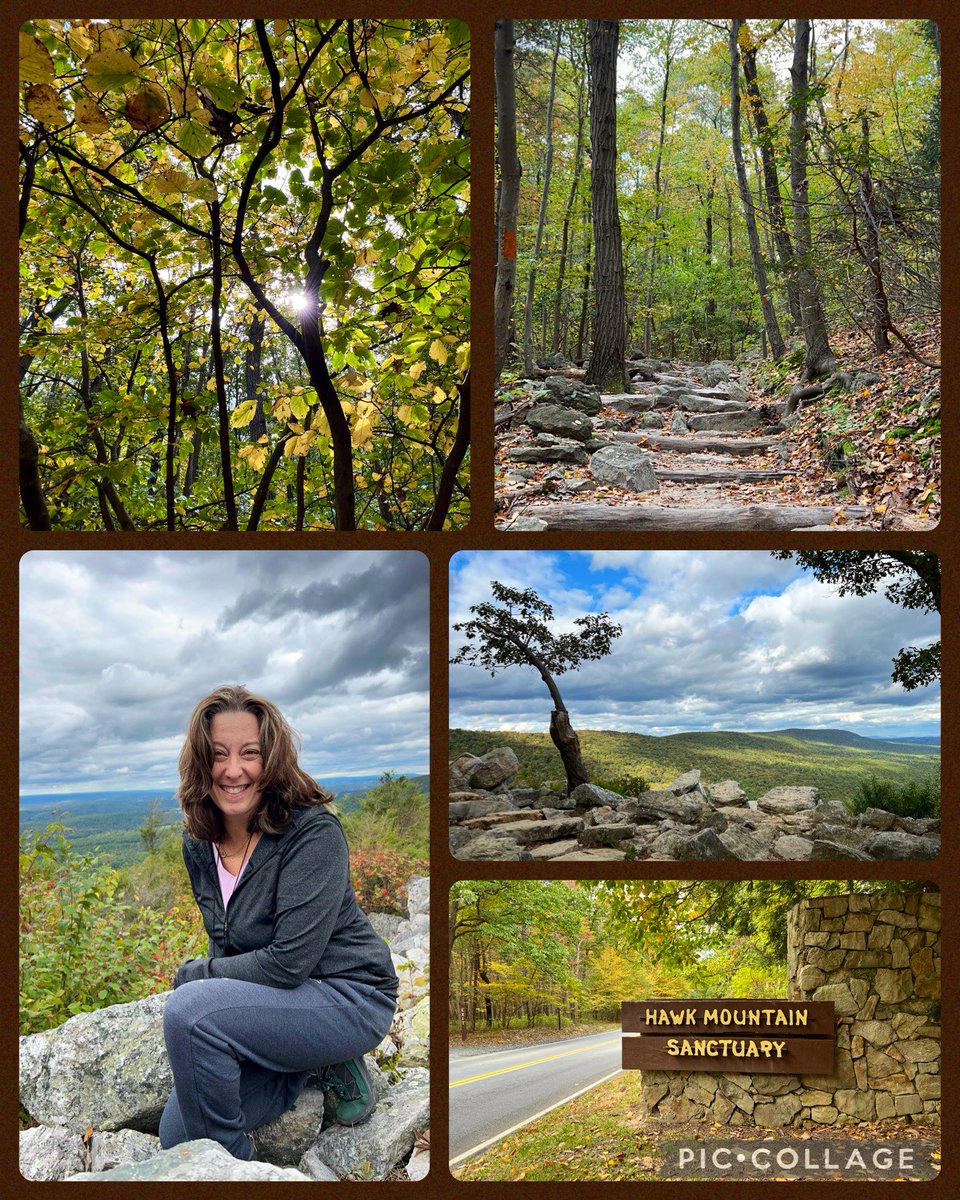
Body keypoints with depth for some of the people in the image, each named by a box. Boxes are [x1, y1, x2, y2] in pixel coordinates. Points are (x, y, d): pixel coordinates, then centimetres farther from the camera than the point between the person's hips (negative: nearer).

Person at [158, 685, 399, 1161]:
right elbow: (224, 945, 11)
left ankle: (230, 1163, -5)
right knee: (176, 1137, 4)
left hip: (348, 997, -8)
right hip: (270, 1003, 8)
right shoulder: (199, 844, 0)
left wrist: (192, 974, -13)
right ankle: (315, 1063, 14)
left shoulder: (313, 832, -23)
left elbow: (290, 961, -26)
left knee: (189, 1009, -28)